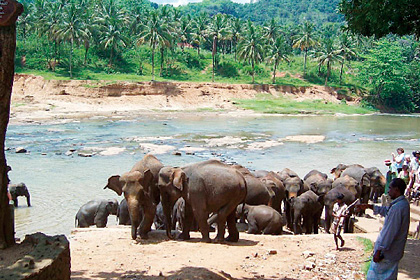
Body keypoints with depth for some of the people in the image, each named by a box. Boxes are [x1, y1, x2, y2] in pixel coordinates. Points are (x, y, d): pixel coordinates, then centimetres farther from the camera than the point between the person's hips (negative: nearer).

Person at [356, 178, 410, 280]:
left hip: (387, 252, -9)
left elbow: (390, 231, -26)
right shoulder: (403, 203, 6)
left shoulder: (397, 207, -26)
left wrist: (379, 251, -22)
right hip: (395, 252, 9)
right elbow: (386, 210, 24)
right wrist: (368, 206, 23)